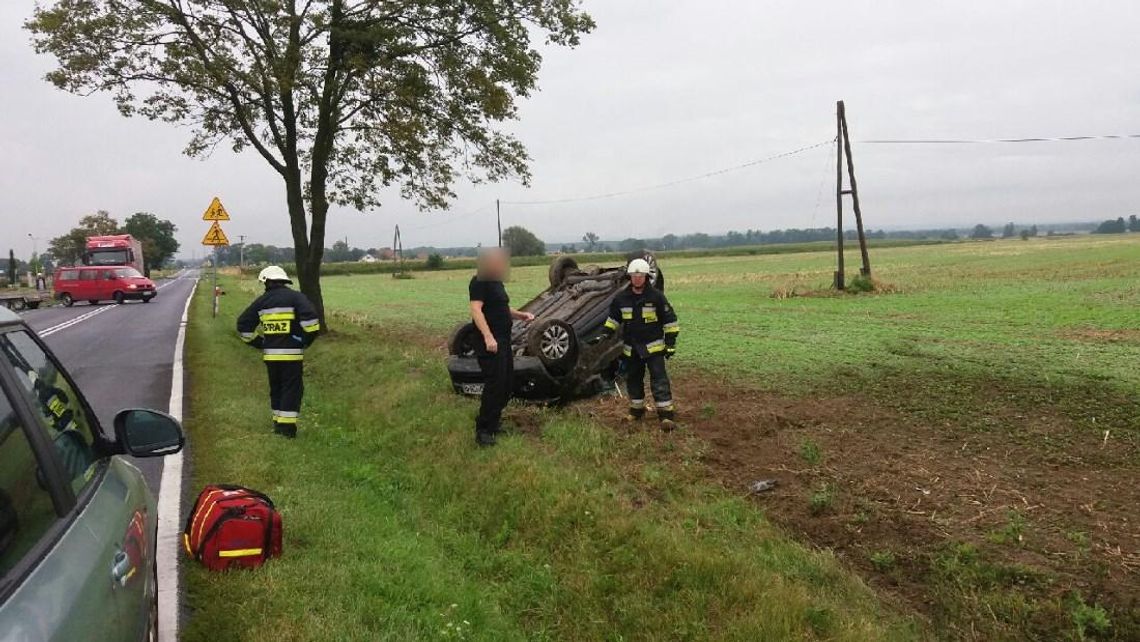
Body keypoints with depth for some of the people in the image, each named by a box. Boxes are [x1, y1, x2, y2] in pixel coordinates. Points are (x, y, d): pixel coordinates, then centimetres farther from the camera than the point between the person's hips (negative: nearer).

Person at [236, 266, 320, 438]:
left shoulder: (262, 301, 9)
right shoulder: (296, 297, -5)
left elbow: (243, 324, 14)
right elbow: (311, 320, -18)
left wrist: (259, 343, 19)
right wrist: (306, 340, -3)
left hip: (270, 354, 4)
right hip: (291, 353, -4)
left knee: (276, 388, 17)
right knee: (292, 389, 0)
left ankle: (278, 422, 24)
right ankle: (287, 425, -4)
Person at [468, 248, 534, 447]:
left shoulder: (496, 282, 17)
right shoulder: (479, 282, -12)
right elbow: (476, 310, -23)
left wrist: (521, 315, 12)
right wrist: (488, 337, -34)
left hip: (503, 341, 10)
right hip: (490, 343, -10)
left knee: (506, 385, 15)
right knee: (494, 385, -10)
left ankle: (493, 421, 28)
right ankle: (483, 431, -3)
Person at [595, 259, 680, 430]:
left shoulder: (656, 296, -10)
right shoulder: (621, 298, 1)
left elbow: (669, 320, -5)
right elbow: (613, 318, 15)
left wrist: (670, 343, -7)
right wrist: (604, 335, 3)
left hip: (653, 346, -4)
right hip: (631, 348, 5)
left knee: (659, 379, -9)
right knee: (633, 379, 14)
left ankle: (666, 414, -8)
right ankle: (636, 410, 29)